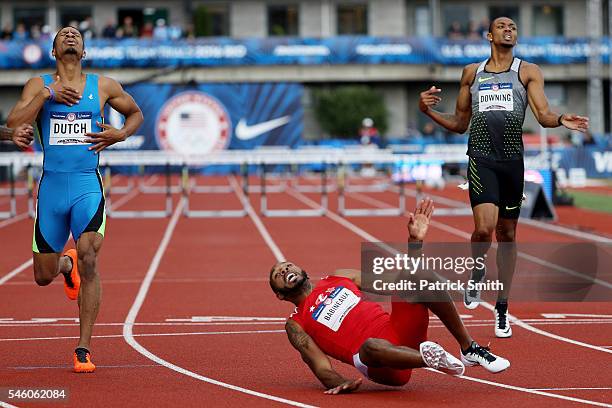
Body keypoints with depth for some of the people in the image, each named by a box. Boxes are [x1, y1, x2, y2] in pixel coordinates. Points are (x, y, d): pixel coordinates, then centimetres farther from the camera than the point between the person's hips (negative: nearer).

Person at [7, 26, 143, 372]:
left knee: (89, 262, -19)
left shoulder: (103, 86, 7)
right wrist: (47, 94, -17)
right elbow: (14, 124, -8)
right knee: (44, 276, 8)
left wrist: (120, 134, 2)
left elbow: (136, 113, 22)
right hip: (52, 186, 1)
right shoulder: (39, 85, 6)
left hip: (88, 186, -1)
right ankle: (66, 263, 48)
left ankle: (84, 350, -11)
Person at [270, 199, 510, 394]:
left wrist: (415, 241, 13)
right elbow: (322, 367, -1)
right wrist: (340, 384, -23)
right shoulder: (295, 326, 15)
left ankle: (470, 350, -16)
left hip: (401, 332, 6)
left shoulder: (337, 278, 28)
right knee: (370, 345, -41)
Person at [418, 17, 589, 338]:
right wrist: (429, 111, 4)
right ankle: (477, 272, 12)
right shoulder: (472, 73, 14)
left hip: (512, 160, 0)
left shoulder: (528, 71, 9)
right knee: (484, 228, -21)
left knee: (507, 234, 6)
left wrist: (560, 120, -24)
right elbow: (460, 124, 20)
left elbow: (543, 115, -2)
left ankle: (502, 308, 18)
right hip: (481, 158, 0)